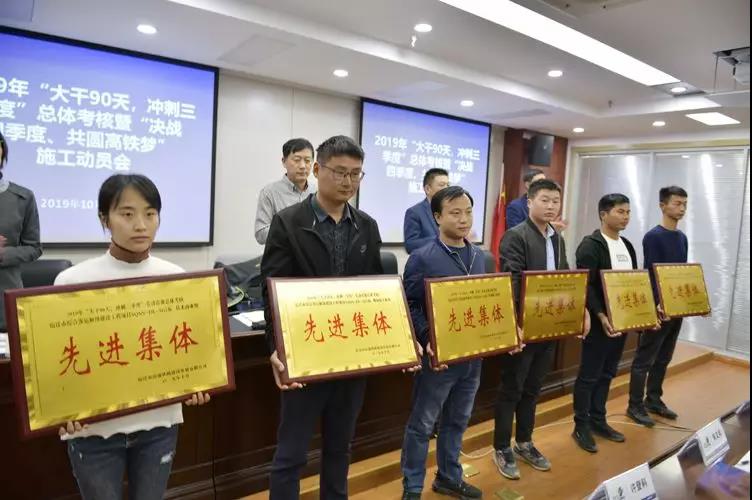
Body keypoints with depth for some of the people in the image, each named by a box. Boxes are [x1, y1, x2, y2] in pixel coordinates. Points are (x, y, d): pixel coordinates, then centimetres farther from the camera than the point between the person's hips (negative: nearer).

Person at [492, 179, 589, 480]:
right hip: (523, 326, -7)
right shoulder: (515, 236, -13)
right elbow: (511, 283, -21)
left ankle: (524, 443, 34)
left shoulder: (557, 238, 11)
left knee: (532, 389, 18)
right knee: (511, 390, 6)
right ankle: (502, 449, 21)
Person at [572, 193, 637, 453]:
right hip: (600, 321, -8)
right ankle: (581, 426, 13)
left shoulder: (627, 245, 13)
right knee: (589, 375, 2)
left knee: (607, 374, 16)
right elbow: (586, 286, -19)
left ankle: (598, 420, 29)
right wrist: (601, 315, -26)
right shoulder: (590, 245, -12)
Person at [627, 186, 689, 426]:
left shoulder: (682, 238, 12)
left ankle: (654, 400, 27)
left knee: (663, 359, 15)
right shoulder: (653, 237, -12)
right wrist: (658, 304, -23)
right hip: (657, 307, -8)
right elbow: (651, 274, -17)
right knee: (645, 359, 0)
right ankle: (635, 406, 8)